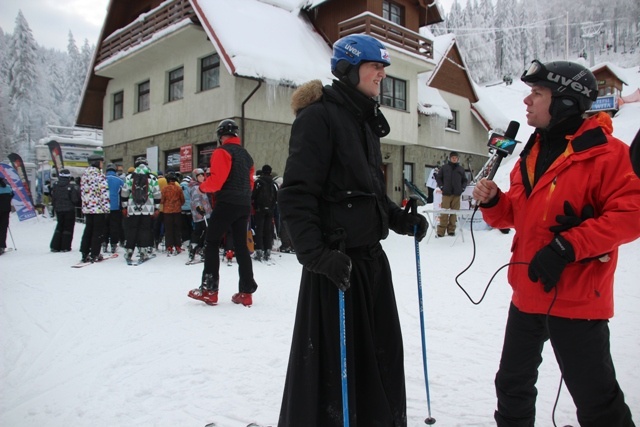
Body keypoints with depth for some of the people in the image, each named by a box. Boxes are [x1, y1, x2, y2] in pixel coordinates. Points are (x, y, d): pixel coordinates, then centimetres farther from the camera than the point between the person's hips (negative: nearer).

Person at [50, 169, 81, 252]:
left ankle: (55, 246, 12)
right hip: (69, 209, -5)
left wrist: (55, 208, 19)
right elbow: (76, 198, -13)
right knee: (68, 228, 4)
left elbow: (52, 198, 9)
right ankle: (65, 247, 3)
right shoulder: (72, 185, -12)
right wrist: (78, 204, 7)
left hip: (58, 210, 5)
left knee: (59, 227, 17)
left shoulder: (55, 186, 4)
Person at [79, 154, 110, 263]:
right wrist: (106, 208, -13)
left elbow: (82, 191, 15)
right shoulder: (100, 175, -12)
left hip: (87, 208, 7)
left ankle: (85, 254, 14)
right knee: (98, 232, 2)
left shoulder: (84, 174, 10)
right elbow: (104, 192, -16)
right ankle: (94, 255, 5)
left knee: (88, 230, 14)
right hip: (99, 209, -7)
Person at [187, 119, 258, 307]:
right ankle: (246, 292, 6)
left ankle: (209, 290, -1)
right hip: (245, 205, 7)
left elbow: (216, 180, -15)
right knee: (241, 246, 8)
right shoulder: (246, 154, 19)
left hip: (226, 204, -7)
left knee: (212, 243, 1)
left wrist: (202, 187, 2)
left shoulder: (222, 152, -6)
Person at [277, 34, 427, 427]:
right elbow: (297, 196, -17)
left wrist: (402, 220, 11)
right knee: (332, 360, 0)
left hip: (371, 257, 9)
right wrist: (317, 254, -25)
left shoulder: (366, 121, 17)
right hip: (336, 262, -9)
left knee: (381, 355, 17)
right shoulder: (319, 116, -10)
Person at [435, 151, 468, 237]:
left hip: (457, 194, 2)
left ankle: (451, 230, 11)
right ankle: (441, 231, -3)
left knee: (454, 213, 3)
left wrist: (462, 188, 5)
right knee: (444, 213, -5)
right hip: (446, 194, -2)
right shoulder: (444, 167, 5)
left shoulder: (461, 169, 11)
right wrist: (441, 187, 1)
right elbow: (438, 177, 10)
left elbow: (465, 180, 18)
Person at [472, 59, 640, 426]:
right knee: (513, 384, 21)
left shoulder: (607, 152, -12)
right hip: (527, 294, 7)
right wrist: (493, 202, -4)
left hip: (577, 300, -7)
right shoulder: (531, 154, 10)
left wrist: (568, 246, -25)